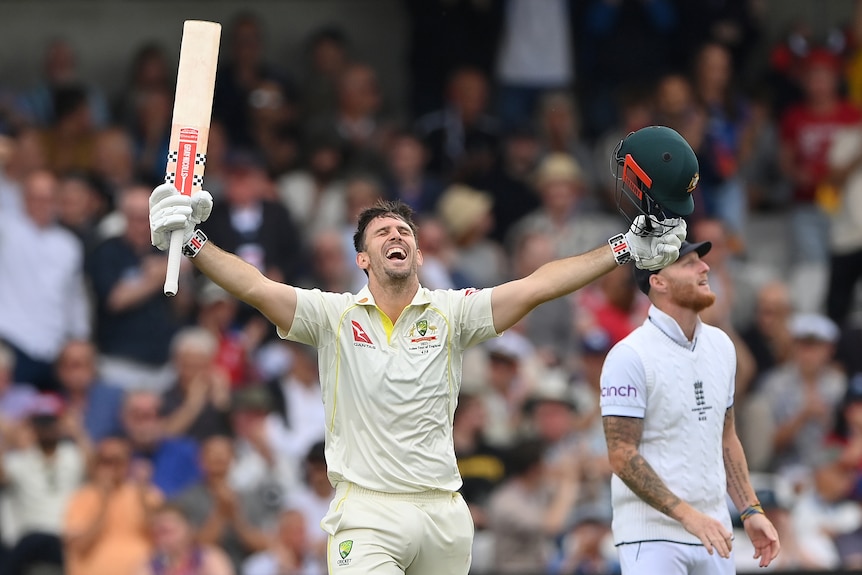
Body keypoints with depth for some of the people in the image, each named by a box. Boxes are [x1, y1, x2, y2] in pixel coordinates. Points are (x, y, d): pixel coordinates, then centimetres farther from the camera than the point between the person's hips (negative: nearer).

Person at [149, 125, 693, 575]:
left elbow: (534, 287, -1)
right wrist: (193, 241, -19)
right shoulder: (336, 315, 4)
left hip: (443, 512, 3)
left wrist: (626, 250, -10)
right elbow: (256, 287, -6)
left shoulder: (451, 312, 7)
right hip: (367, 514, -3)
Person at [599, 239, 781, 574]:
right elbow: (622, 456, -16)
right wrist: (688, 515, -23)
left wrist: (751, 511, 10)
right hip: (653, 536, -7)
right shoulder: (630, 356, -11)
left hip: (713, 536, 7)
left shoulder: (720, 345, 11)